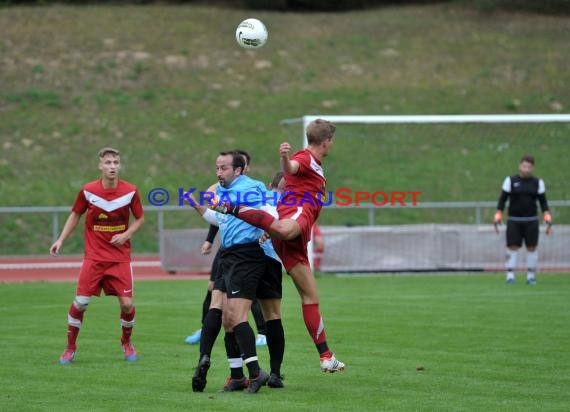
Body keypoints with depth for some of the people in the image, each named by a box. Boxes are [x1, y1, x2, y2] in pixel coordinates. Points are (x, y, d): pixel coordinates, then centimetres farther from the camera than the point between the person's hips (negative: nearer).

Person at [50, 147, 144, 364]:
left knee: (127, 303, -5)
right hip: (94, 256, 0)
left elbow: (139, 218, 7)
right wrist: (60, 240, 0)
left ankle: (126, 342, 23)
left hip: (120, 256, 0)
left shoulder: (130, 191, -6)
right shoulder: (88, 191, -7)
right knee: (80, 302, -7)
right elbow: (75, 215, 8)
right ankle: (70, 348, 11)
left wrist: (126, 235, -10)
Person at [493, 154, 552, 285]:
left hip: (531, 221, 1)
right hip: (514, 221, -1)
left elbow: (543, 202, 7)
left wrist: (548, 220, -3)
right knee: (512, 247, -5)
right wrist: (497, 218, -5)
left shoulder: (537, 182, 5)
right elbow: (502, 200, 3)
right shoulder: (510, 181, 2)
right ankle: (510, 276, 0)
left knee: (532, 248, 1)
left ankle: (531, 276, 10)